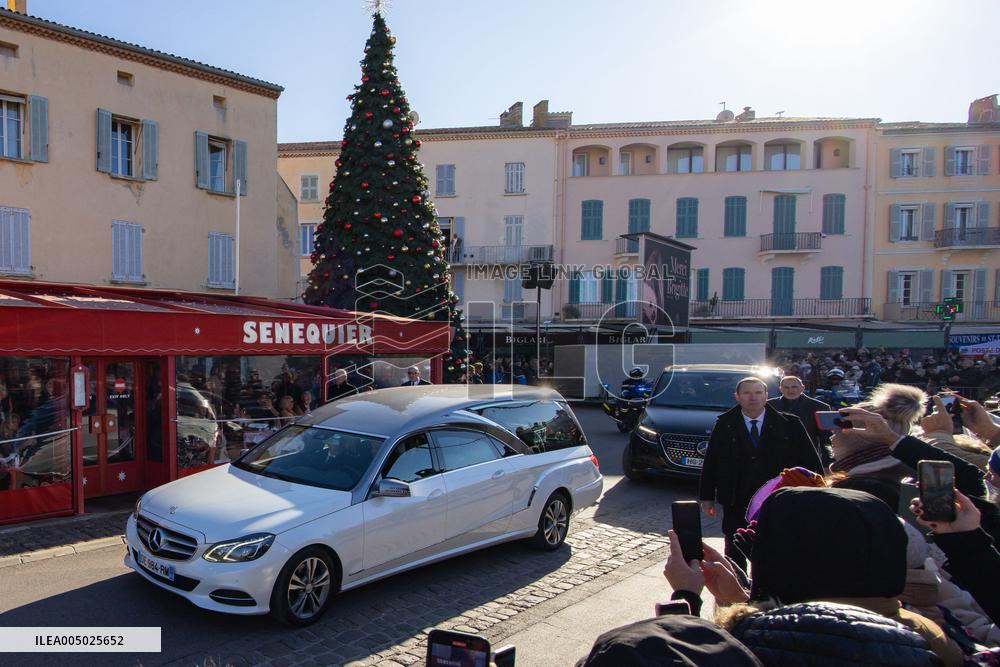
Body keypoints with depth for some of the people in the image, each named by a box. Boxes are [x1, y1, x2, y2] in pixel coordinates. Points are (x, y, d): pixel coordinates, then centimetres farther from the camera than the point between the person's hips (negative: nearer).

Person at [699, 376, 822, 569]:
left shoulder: (789, 424, -3)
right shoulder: (724, 424, -1)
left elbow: (810, 461, 2)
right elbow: (710, 462, 2)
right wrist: (707, 497, 3)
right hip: (736, 504, 1)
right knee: (734, 555, 11)